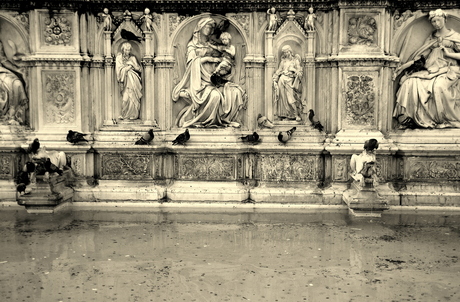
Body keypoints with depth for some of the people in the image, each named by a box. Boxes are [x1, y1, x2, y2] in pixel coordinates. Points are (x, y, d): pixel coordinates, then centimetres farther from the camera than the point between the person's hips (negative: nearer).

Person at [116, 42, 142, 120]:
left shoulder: (132, 58, 13)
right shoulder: (119, 57, 8)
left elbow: (139, 69, 10)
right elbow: (120, 70, -2)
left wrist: (132, 65, -5)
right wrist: (129, 67, -4)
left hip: (133, 79, 1)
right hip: (125, 79, -1)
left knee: (134, 96, -7)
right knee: (126, 97, -12)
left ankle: (133, 114, -2)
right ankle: (124, 114, -5)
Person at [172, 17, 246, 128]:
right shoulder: (193, 45, 10)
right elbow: (191, 62, -6)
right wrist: (209, 58, -7)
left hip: (212, 79, 5)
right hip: (200, 81, -5)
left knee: (236, 92, -19)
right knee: (214, 95, -35)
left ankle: (226, 119, -11)